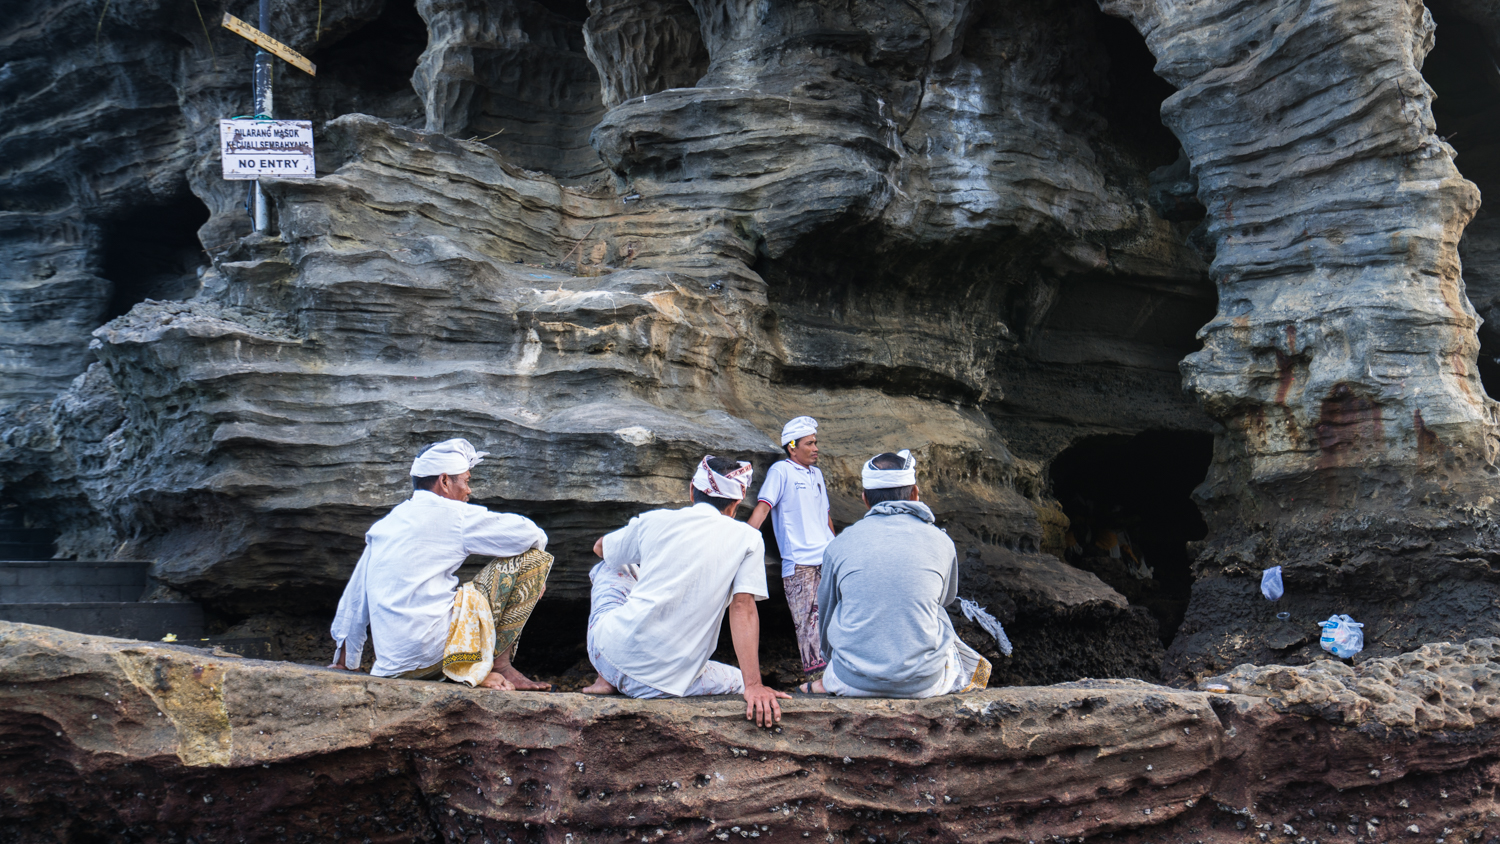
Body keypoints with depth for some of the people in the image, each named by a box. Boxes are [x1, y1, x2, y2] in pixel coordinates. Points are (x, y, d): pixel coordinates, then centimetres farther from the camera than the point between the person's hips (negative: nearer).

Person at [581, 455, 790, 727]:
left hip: (610, 652, 3)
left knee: (610, 568, 30)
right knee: (740, 682, 25)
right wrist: (753, 686, -10)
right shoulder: (748, 538, 2)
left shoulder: (654, 520, 8)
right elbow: (743, 609, -8)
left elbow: (601, 548, 27)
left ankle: (607, 680, 19)